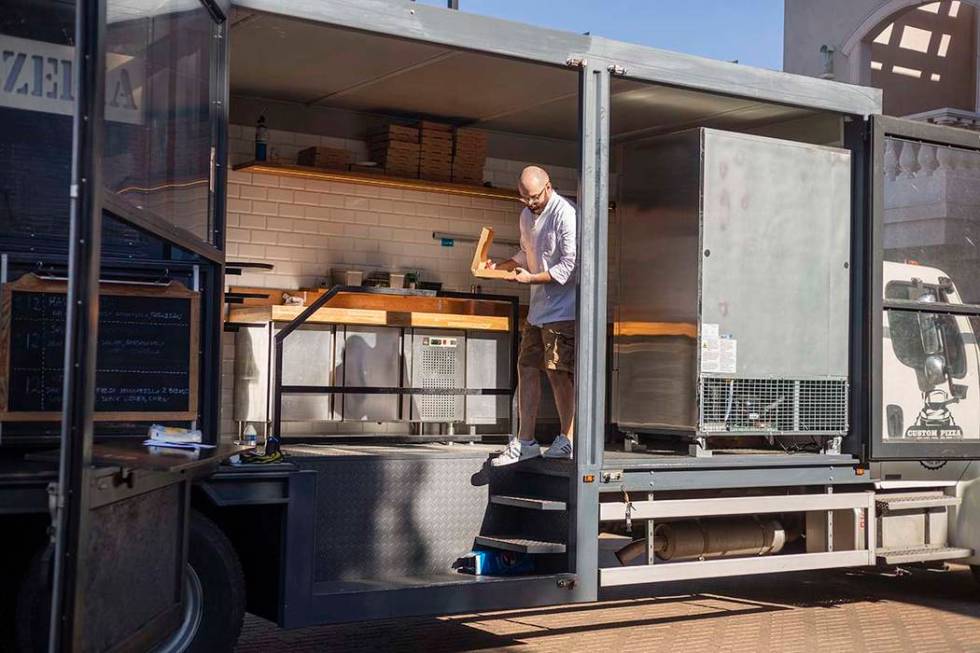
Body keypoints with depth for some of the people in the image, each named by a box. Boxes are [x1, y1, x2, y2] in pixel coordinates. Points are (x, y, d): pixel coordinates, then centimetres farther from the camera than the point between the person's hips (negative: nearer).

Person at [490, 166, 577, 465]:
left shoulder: (565, 215, -14)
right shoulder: (527, 215, 13)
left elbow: (570, 265, -18)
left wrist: (531, 278, -19)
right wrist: (499, 266, 8)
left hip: (562, 308, -8)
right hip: (538, 306, 9)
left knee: (557, 371, -5)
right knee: (527, 367, 6)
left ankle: (567, 440, 8)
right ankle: (525, 441, 11)